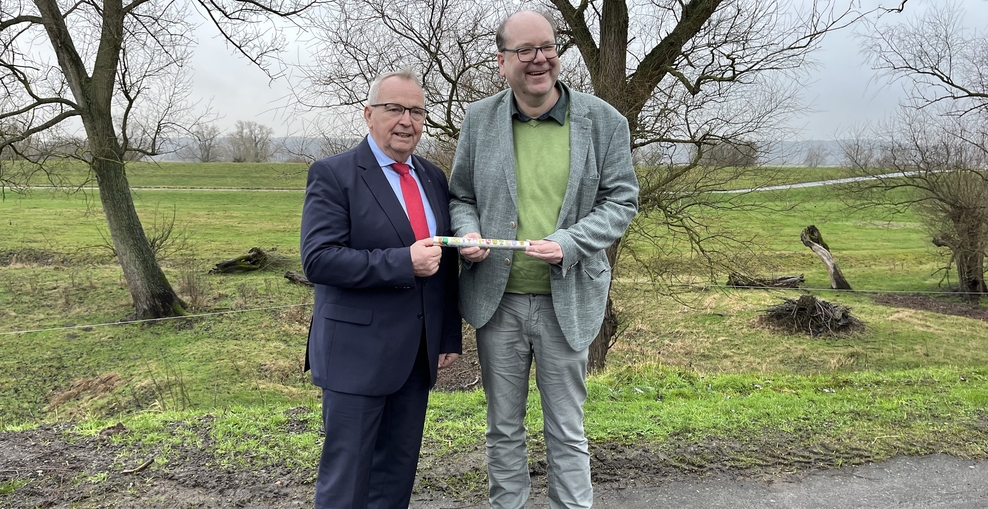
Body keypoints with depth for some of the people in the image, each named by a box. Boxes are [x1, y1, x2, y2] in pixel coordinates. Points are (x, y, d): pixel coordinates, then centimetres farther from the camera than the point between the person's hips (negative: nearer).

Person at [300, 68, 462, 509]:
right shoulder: (333, 174, -8)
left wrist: (450, 336, 13)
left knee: (398, 472, 16)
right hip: (357, 353, -6)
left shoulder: (433, 178, 11)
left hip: (418, 353, 6)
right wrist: (402, 262, -24)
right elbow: (318, 259, -18)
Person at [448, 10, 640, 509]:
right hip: (497, 298, 2)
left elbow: (621, 201, -2)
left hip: (566, 300, -2)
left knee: (567, 431, 12)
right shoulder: (479, 119, 2)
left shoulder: (604, 121, -3)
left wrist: (567, 243, -18)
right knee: (503, 428, 16)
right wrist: (467, 232, -12)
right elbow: (460, 196, 11)